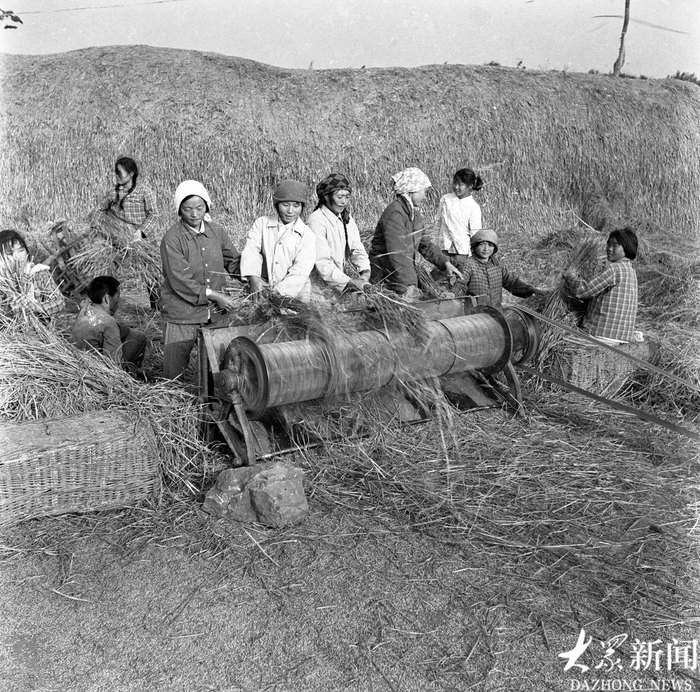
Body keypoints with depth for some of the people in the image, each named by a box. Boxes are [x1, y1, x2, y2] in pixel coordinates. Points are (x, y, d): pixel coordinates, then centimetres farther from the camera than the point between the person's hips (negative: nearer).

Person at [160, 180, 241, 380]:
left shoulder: (217, 231, 4)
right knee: (174, 376, 2)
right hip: (181, 317, -4)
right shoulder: (172, 238, -11)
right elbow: (179, 281, -16)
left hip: (215, 314, 5)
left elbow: (234, 261, 15)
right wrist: (214, 295, -16)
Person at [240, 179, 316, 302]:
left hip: (295, 294, -1)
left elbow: (300, 271, -8)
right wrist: (253, 277, -25)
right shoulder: (261, 223, 8)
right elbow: (251, 250, -6)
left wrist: (278, 291, -21)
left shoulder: (307, 235, 2)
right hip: (262, 289, 1)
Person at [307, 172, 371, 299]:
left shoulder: (346, 219, 11)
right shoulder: (316, 220, -14)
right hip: (320, 290, -7)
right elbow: (322, 262, -21)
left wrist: (365, 272, -12)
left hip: (339, 288, 7)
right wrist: (350, 282, -27)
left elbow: (357, 250, 9)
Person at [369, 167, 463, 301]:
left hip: (408, 273, 9)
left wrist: (445, 263, 8)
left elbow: (425, 244, 20)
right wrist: (407, 285, -32)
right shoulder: (394, 213, -19)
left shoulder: (415, 213, 12)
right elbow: (397, 253, -27)